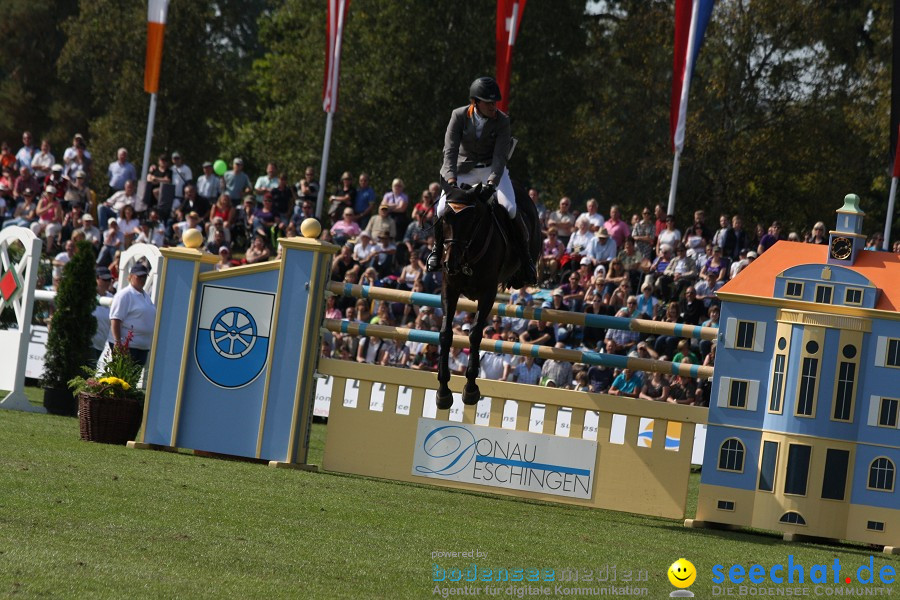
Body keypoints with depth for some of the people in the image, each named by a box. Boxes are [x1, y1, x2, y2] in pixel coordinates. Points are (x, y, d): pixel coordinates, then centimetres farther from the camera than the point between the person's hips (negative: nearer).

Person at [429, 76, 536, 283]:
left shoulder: (502, 121, -14)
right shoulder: (459, 116, -13)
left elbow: (500, 156, -20)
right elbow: (450, 150, -19)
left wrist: (492, 182, -35)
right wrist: (451, 180, -33)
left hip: (492, 170, -1)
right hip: (463, 170, 1)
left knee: (509, 209, -22)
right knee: (443, 210, -16)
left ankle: (524, 256, -1)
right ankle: (438, 248, 15)